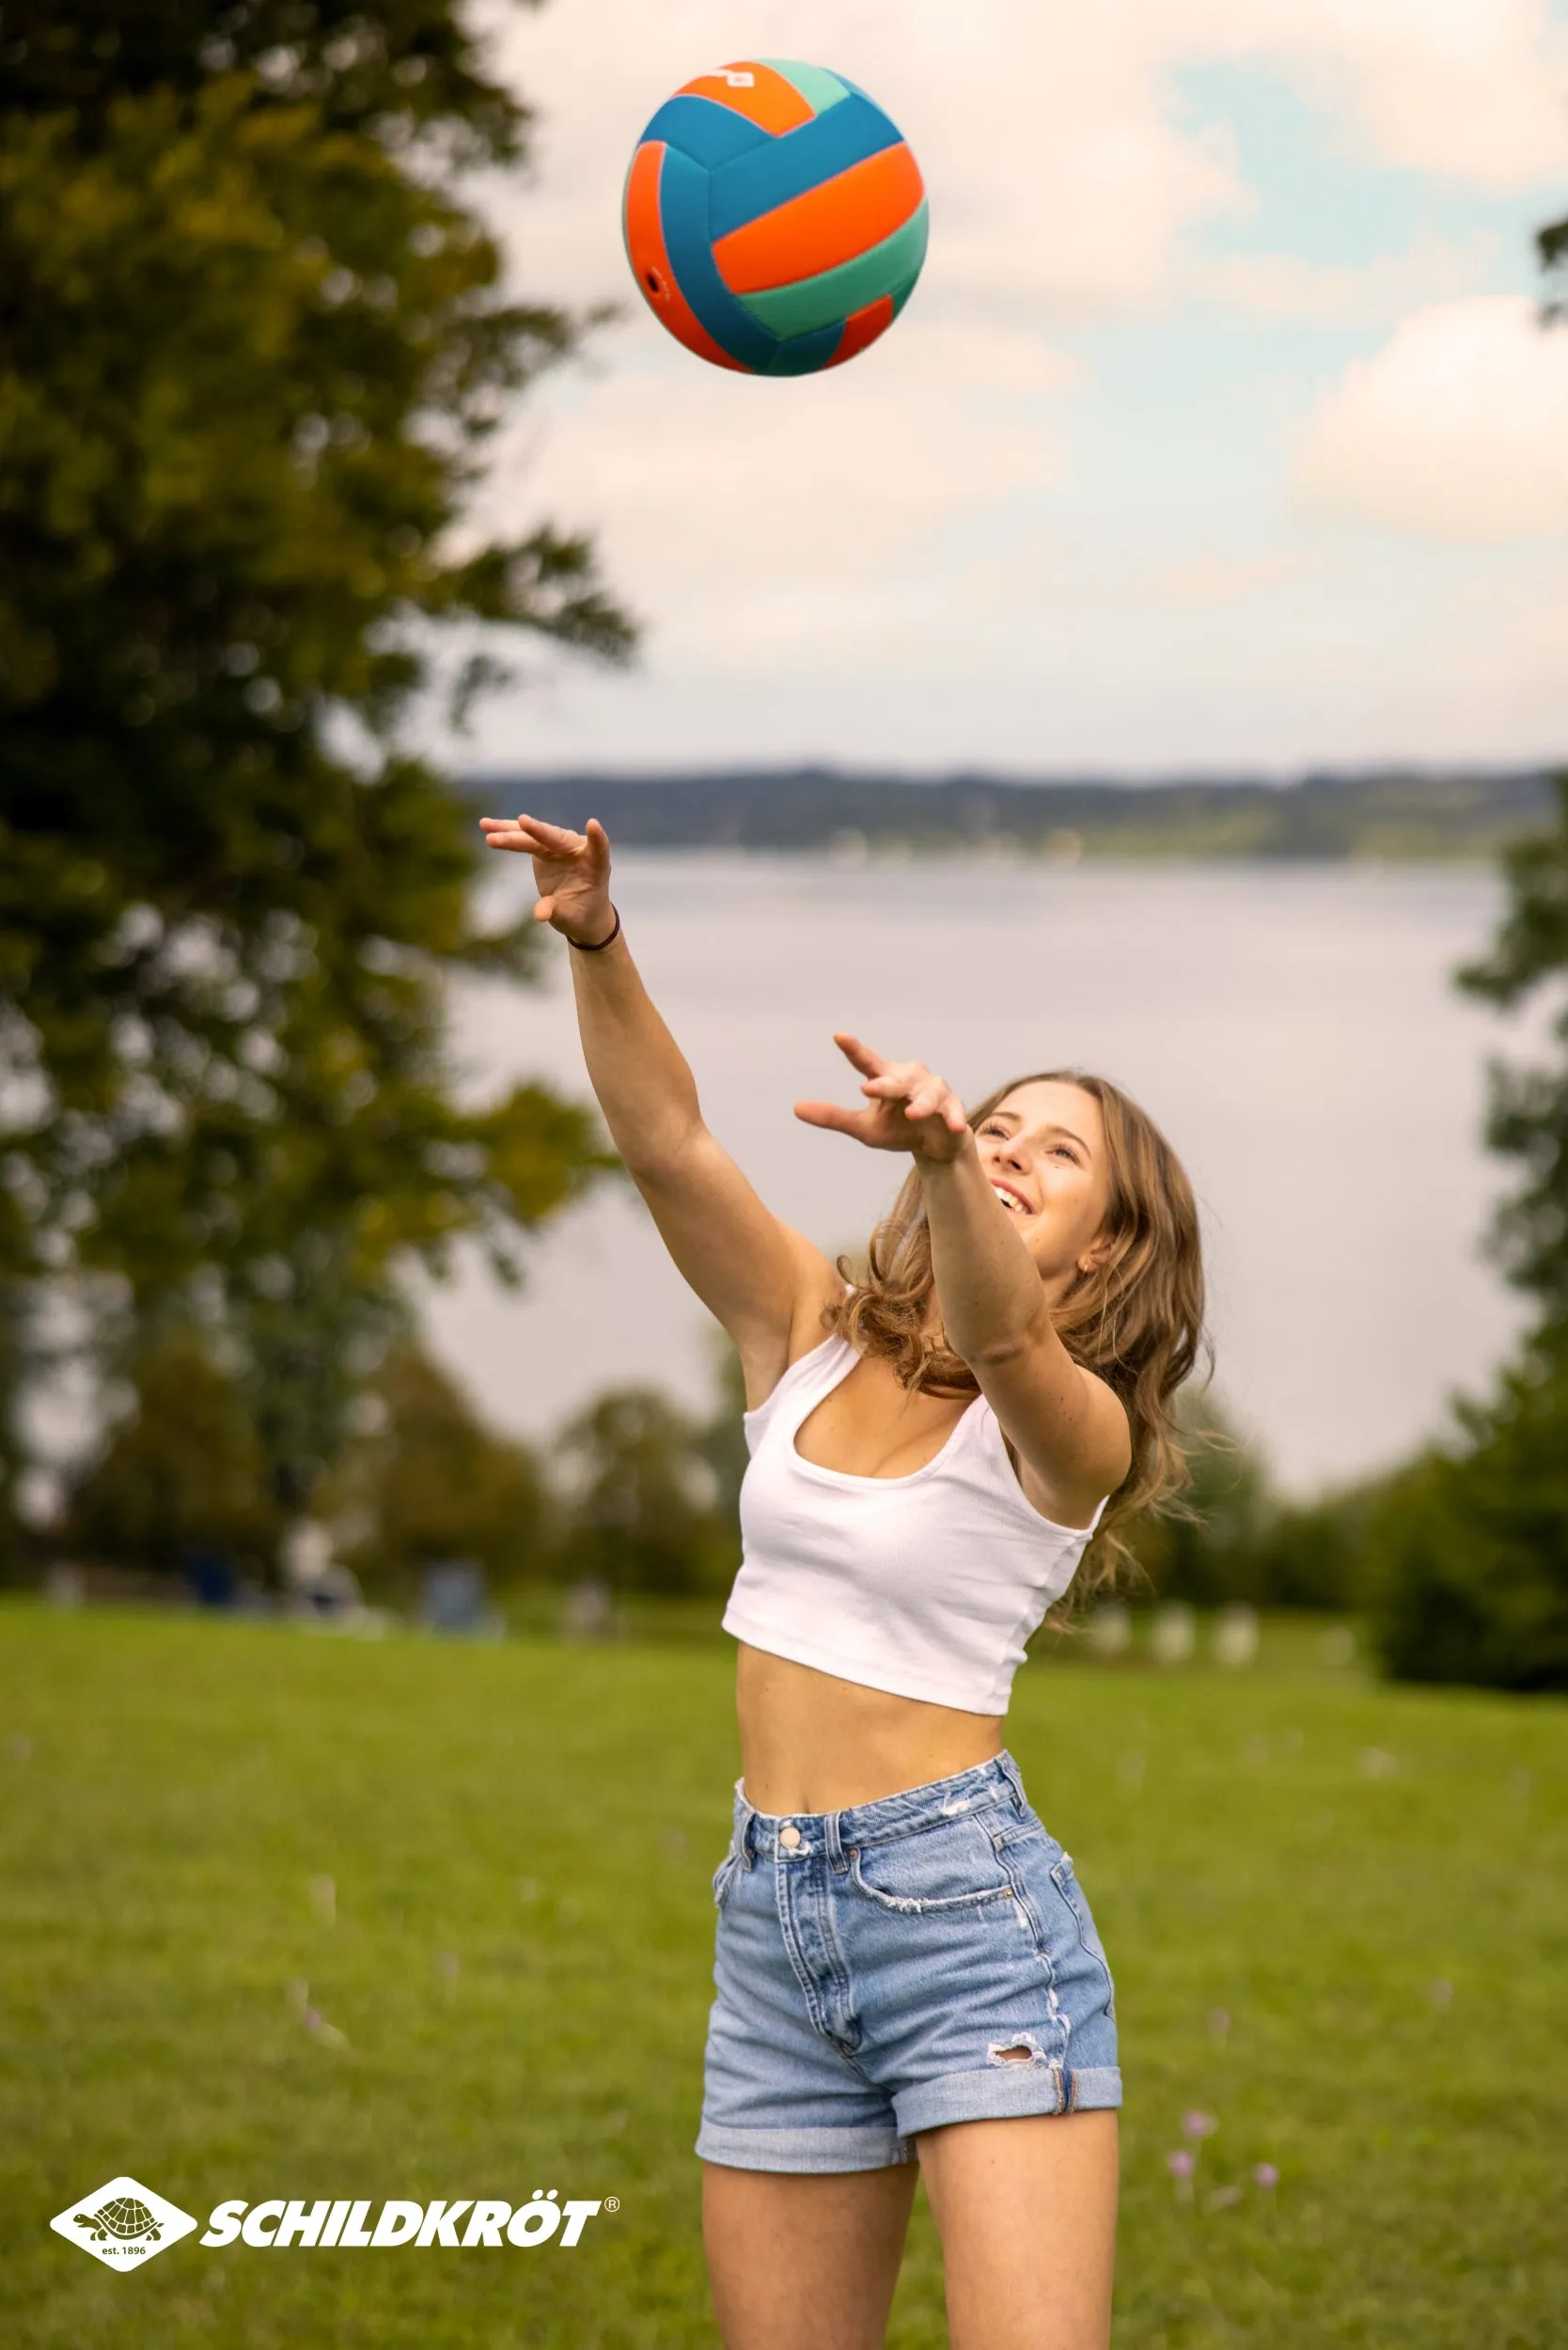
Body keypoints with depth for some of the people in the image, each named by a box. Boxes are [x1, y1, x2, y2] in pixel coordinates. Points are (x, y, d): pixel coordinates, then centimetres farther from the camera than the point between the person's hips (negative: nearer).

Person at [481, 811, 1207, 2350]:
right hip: (774, 1925, 5)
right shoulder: (812, 1336, 9)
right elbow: (664, 1143, -4)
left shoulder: (1072, 1427, -6)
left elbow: (996, 1337, -30)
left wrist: (938, 1154, -50)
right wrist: (596, 944, -20)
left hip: (969, 1904, -5)